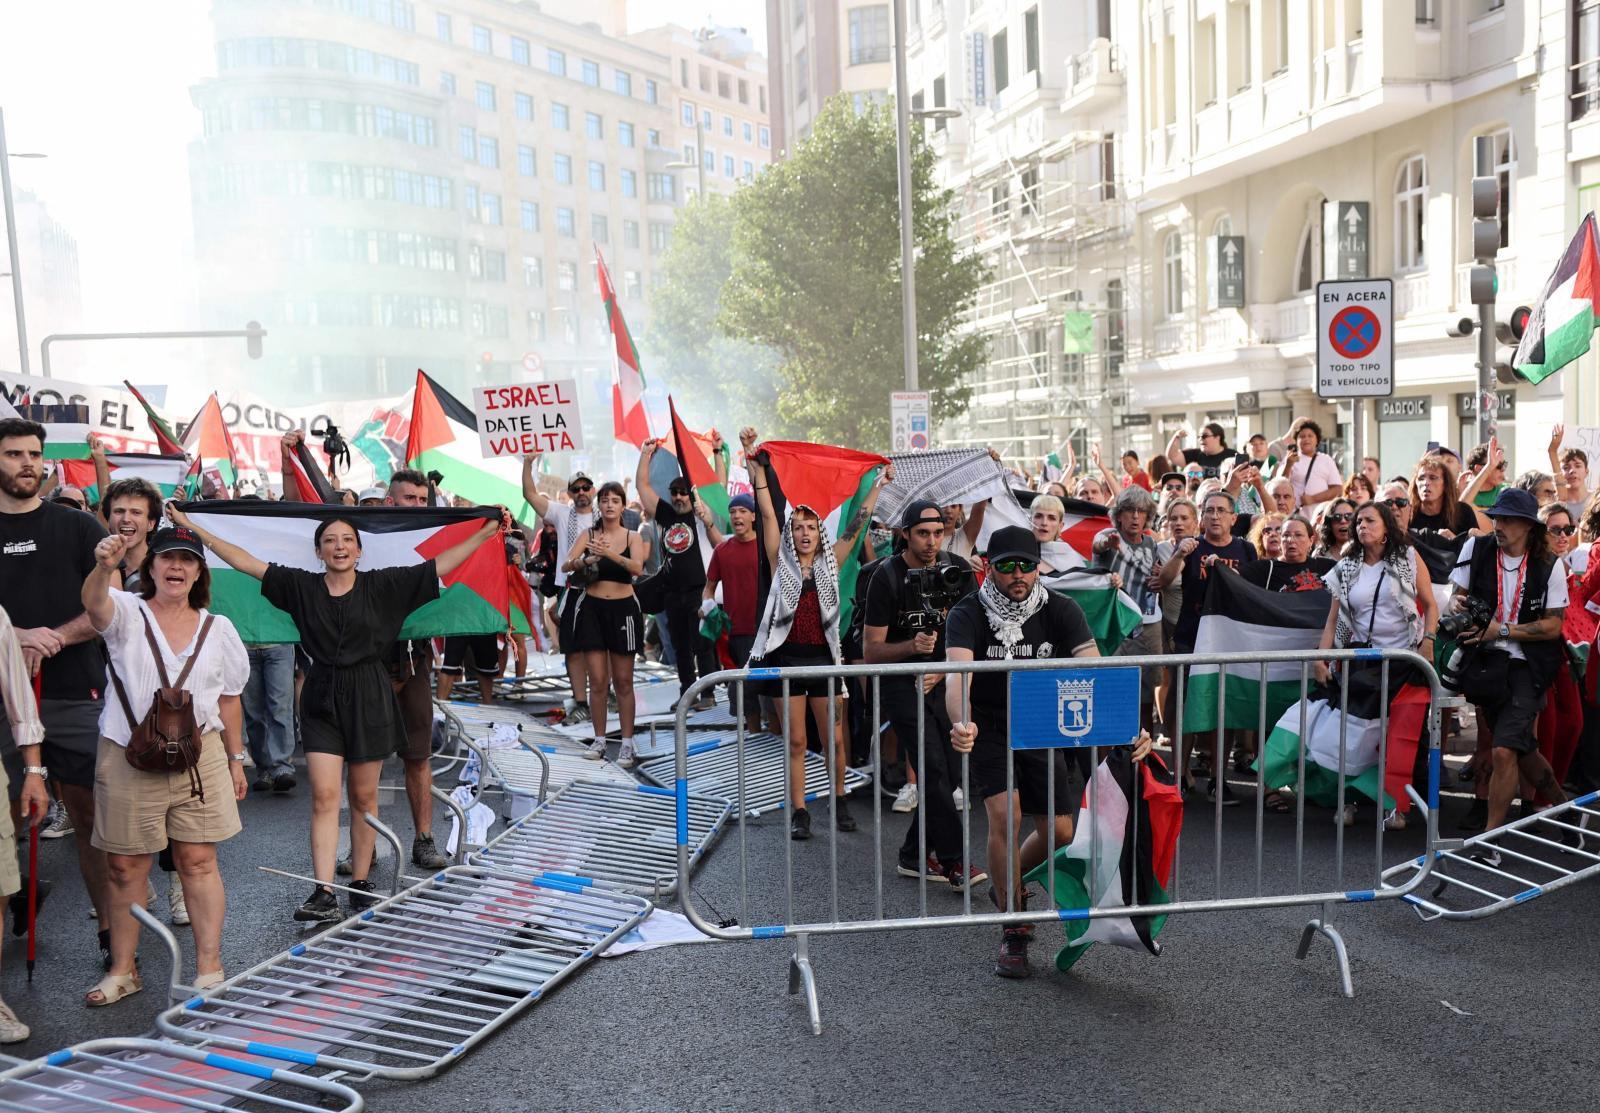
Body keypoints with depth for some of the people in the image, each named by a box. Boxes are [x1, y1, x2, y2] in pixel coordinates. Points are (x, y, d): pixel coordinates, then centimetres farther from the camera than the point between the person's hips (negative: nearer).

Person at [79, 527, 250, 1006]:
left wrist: (236, 759, 12)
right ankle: (122, 969, 20)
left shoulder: (217, 628, 8)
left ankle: (209, 966, 10)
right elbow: (94, 603, -25)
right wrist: (104, 568, -47)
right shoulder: (127, 613, 0)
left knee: (198, 860, 2)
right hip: (127, 758, -1)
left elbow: (228, 698, 13)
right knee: (125, 866, 6)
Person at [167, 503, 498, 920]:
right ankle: (324, 893, -5)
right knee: (324, 796, -4)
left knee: (363, 796, 7)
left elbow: (440, 565, -2)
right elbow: (245, 561, 3)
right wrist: (192, 527, 1)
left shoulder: (382, 585, -1)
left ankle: (361, 884, 18)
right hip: (321, 699, 1)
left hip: (369, 698, -1)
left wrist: (486, 532, -7)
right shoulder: (301, 587, 3)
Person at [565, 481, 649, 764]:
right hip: (592, 608, 1)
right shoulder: (588, 536, 4)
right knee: (597, 680, 2)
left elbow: (637, 567, -19)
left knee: (623, 681, 3)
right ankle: (599, 739, 13)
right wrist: (586, 560, -29)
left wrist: (611, 554, -35)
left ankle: (627, 743, 7)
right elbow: (566, 565, -9)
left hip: (623, 609, -1)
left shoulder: (632, 537, 0)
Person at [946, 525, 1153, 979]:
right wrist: (961, 724, -59)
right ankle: (1014, 932, -3)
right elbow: (958, 674, -37)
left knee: (1059, 832, 4)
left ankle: (1006, 882, 36)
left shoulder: (1061, 611, -14)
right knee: (1005, 817, -21)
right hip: (987, 731, -3)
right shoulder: (968, 614, -20)